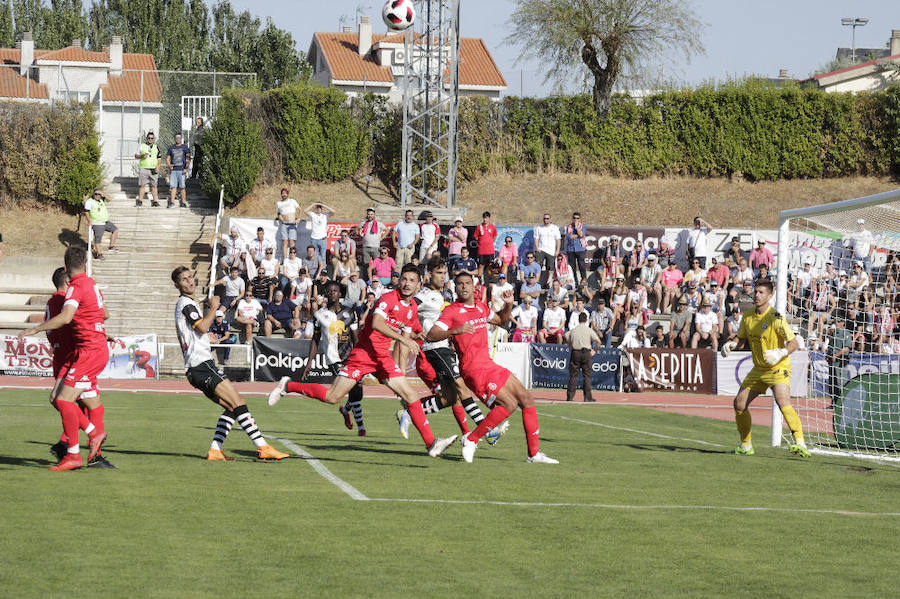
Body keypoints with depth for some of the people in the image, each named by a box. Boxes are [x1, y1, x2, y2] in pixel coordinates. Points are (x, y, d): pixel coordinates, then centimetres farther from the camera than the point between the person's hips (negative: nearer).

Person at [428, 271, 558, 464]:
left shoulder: (481, 307, 14)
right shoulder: (452, 311, -8)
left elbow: (500, 320, 33)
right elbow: (431, 335, -17)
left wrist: (508, 305, 13)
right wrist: (455, 331, -31)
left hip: (489, 366, 8)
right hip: (474, 369, -8)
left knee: (526, 399, 5)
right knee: (509, 404, -19)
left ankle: (534, 453, 10)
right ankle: (471, 440, -8)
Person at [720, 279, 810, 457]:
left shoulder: (776, 318, -16)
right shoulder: (747, 316, 3)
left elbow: (794, 343, -15)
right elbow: (742, 340, 16)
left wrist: (780, 353, -32)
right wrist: (731, 345, -5)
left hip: (778, 368, -7)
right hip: (758, 369, 7)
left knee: (782, 402, -29)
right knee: (739, 403, 6)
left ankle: (800, 443, -34)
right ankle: (745, 445, 23)